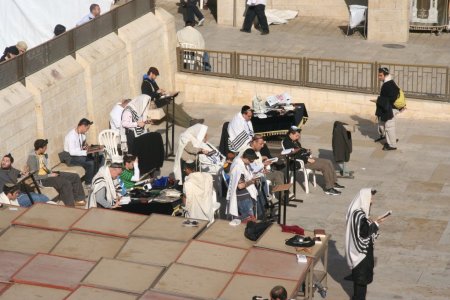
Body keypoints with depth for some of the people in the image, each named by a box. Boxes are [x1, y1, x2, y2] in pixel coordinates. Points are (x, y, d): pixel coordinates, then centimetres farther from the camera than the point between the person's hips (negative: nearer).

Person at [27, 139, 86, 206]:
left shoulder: (43, 155, 4)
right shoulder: (32, 158, -22)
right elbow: (34, 176, -24)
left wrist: (51, 173, -2)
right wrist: (49, 175, -20)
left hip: (48, 174, 9)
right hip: (42, 179, -9)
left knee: (75, 177, 1)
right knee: (66, 183, -29)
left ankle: (78, 200, 9)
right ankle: (70, 205, -19)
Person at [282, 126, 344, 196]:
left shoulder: (295, 141, 15)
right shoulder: (287, 142, -15)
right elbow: (294, 155, -23)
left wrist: (306, 151, 7)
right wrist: (308, 159, -23)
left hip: (306, 158, 10)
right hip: (301, 162, -10)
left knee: (328, 162, 2)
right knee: (325, 166, -20)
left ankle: (334, 183, 7)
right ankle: (329, 188, -15)